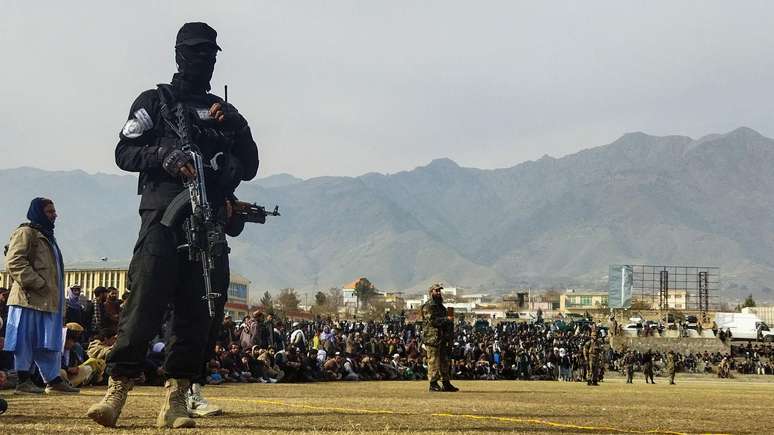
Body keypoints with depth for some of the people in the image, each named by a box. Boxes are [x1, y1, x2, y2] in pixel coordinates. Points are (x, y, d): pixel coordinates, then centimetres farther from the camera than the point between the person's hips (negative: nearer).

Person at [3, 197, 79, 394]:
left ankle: (53, 380, 12)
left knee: (48, 341, 9)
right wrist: (37, 284, -20)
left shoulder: (47, 236, 24)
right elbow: (14, 262, -17)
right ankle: (23, 380, 0)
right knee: (26, 340, -4)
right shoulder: (25, 233, -5)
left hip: (48, 300, 9)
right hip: (29, 298, -9)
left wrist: (59, 300, 20)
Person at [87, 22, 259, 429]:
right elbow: (125, 153, 4)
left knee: (200, 311, -3)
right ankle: (117, 388, -9)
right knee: (145, 301, -13)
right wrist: (165, 155, -14)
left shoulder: (223, 111, 24)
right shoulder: (155, 101, 13)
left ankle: (176, 396, 0)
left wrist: (235, 126, 2)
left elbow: (249, 167, 18)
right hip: (164, 215, -4)